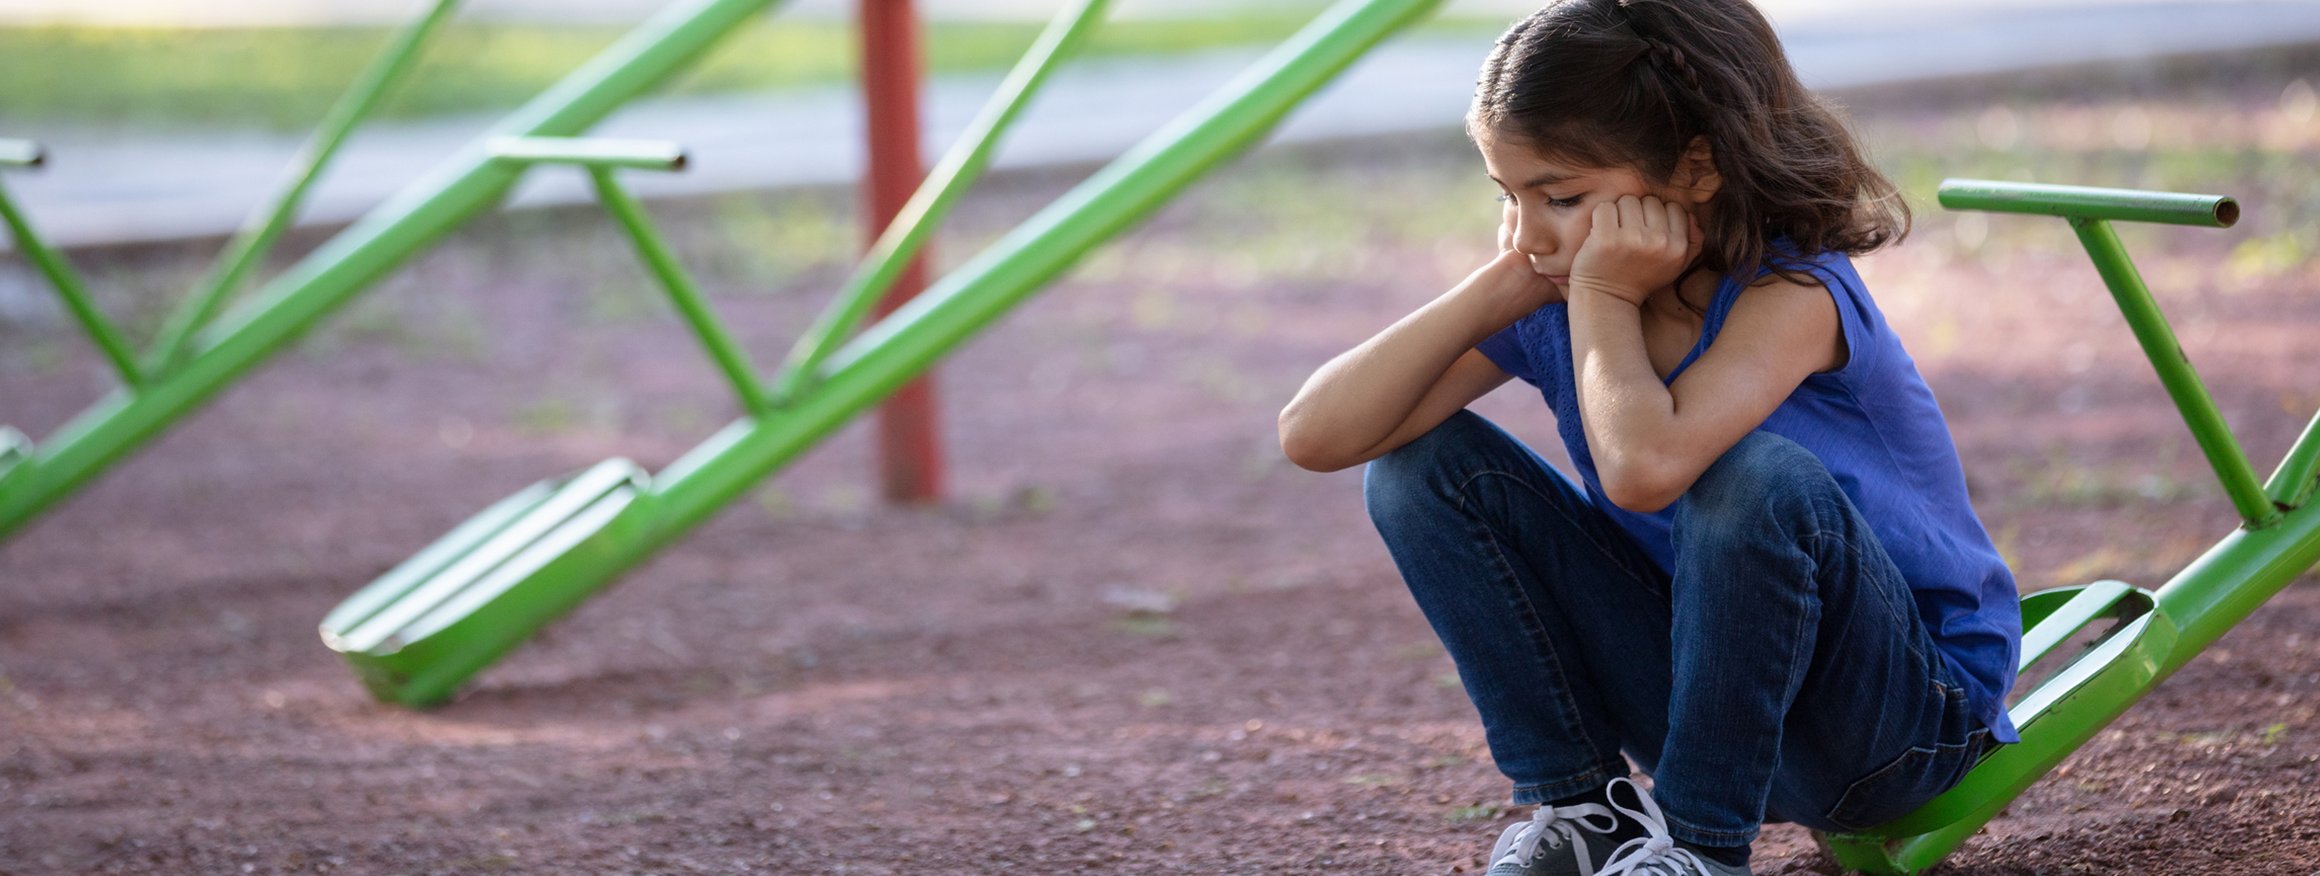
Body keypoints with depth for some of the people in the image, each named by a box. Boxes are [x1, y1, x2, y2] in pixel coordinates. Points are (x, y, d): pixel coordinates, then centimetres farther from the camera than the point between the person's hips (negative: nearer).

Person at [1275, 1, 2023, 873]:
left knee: (1758, 477, -37)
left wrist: (1603, 297, -27)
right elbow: (1314, 434, -13)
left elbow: (1643, 466, -44)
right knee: (1423, 464, -7)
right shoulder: (1553, 305, -5)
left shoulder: (1792, 292, -24)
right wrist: (1501, 287, -17)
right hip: (1706, 685, 6)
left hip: (1913, 710, -6)